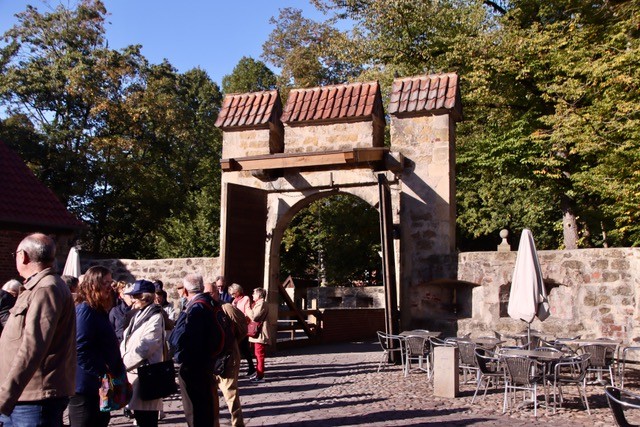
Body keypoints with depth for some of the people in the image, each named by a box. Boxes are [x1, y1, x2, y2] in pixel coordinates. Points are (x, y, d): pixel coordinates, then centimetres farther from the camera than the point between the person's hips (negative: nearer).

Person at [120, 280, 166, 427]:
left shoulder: (155, 318, -10)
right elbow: (126, 342, 16)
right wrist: (122, 360, 0)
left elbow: (145, 347, -19)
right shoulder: (140, 315, 17)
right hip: (134, 372, 9)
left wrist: (124, 363, -13)